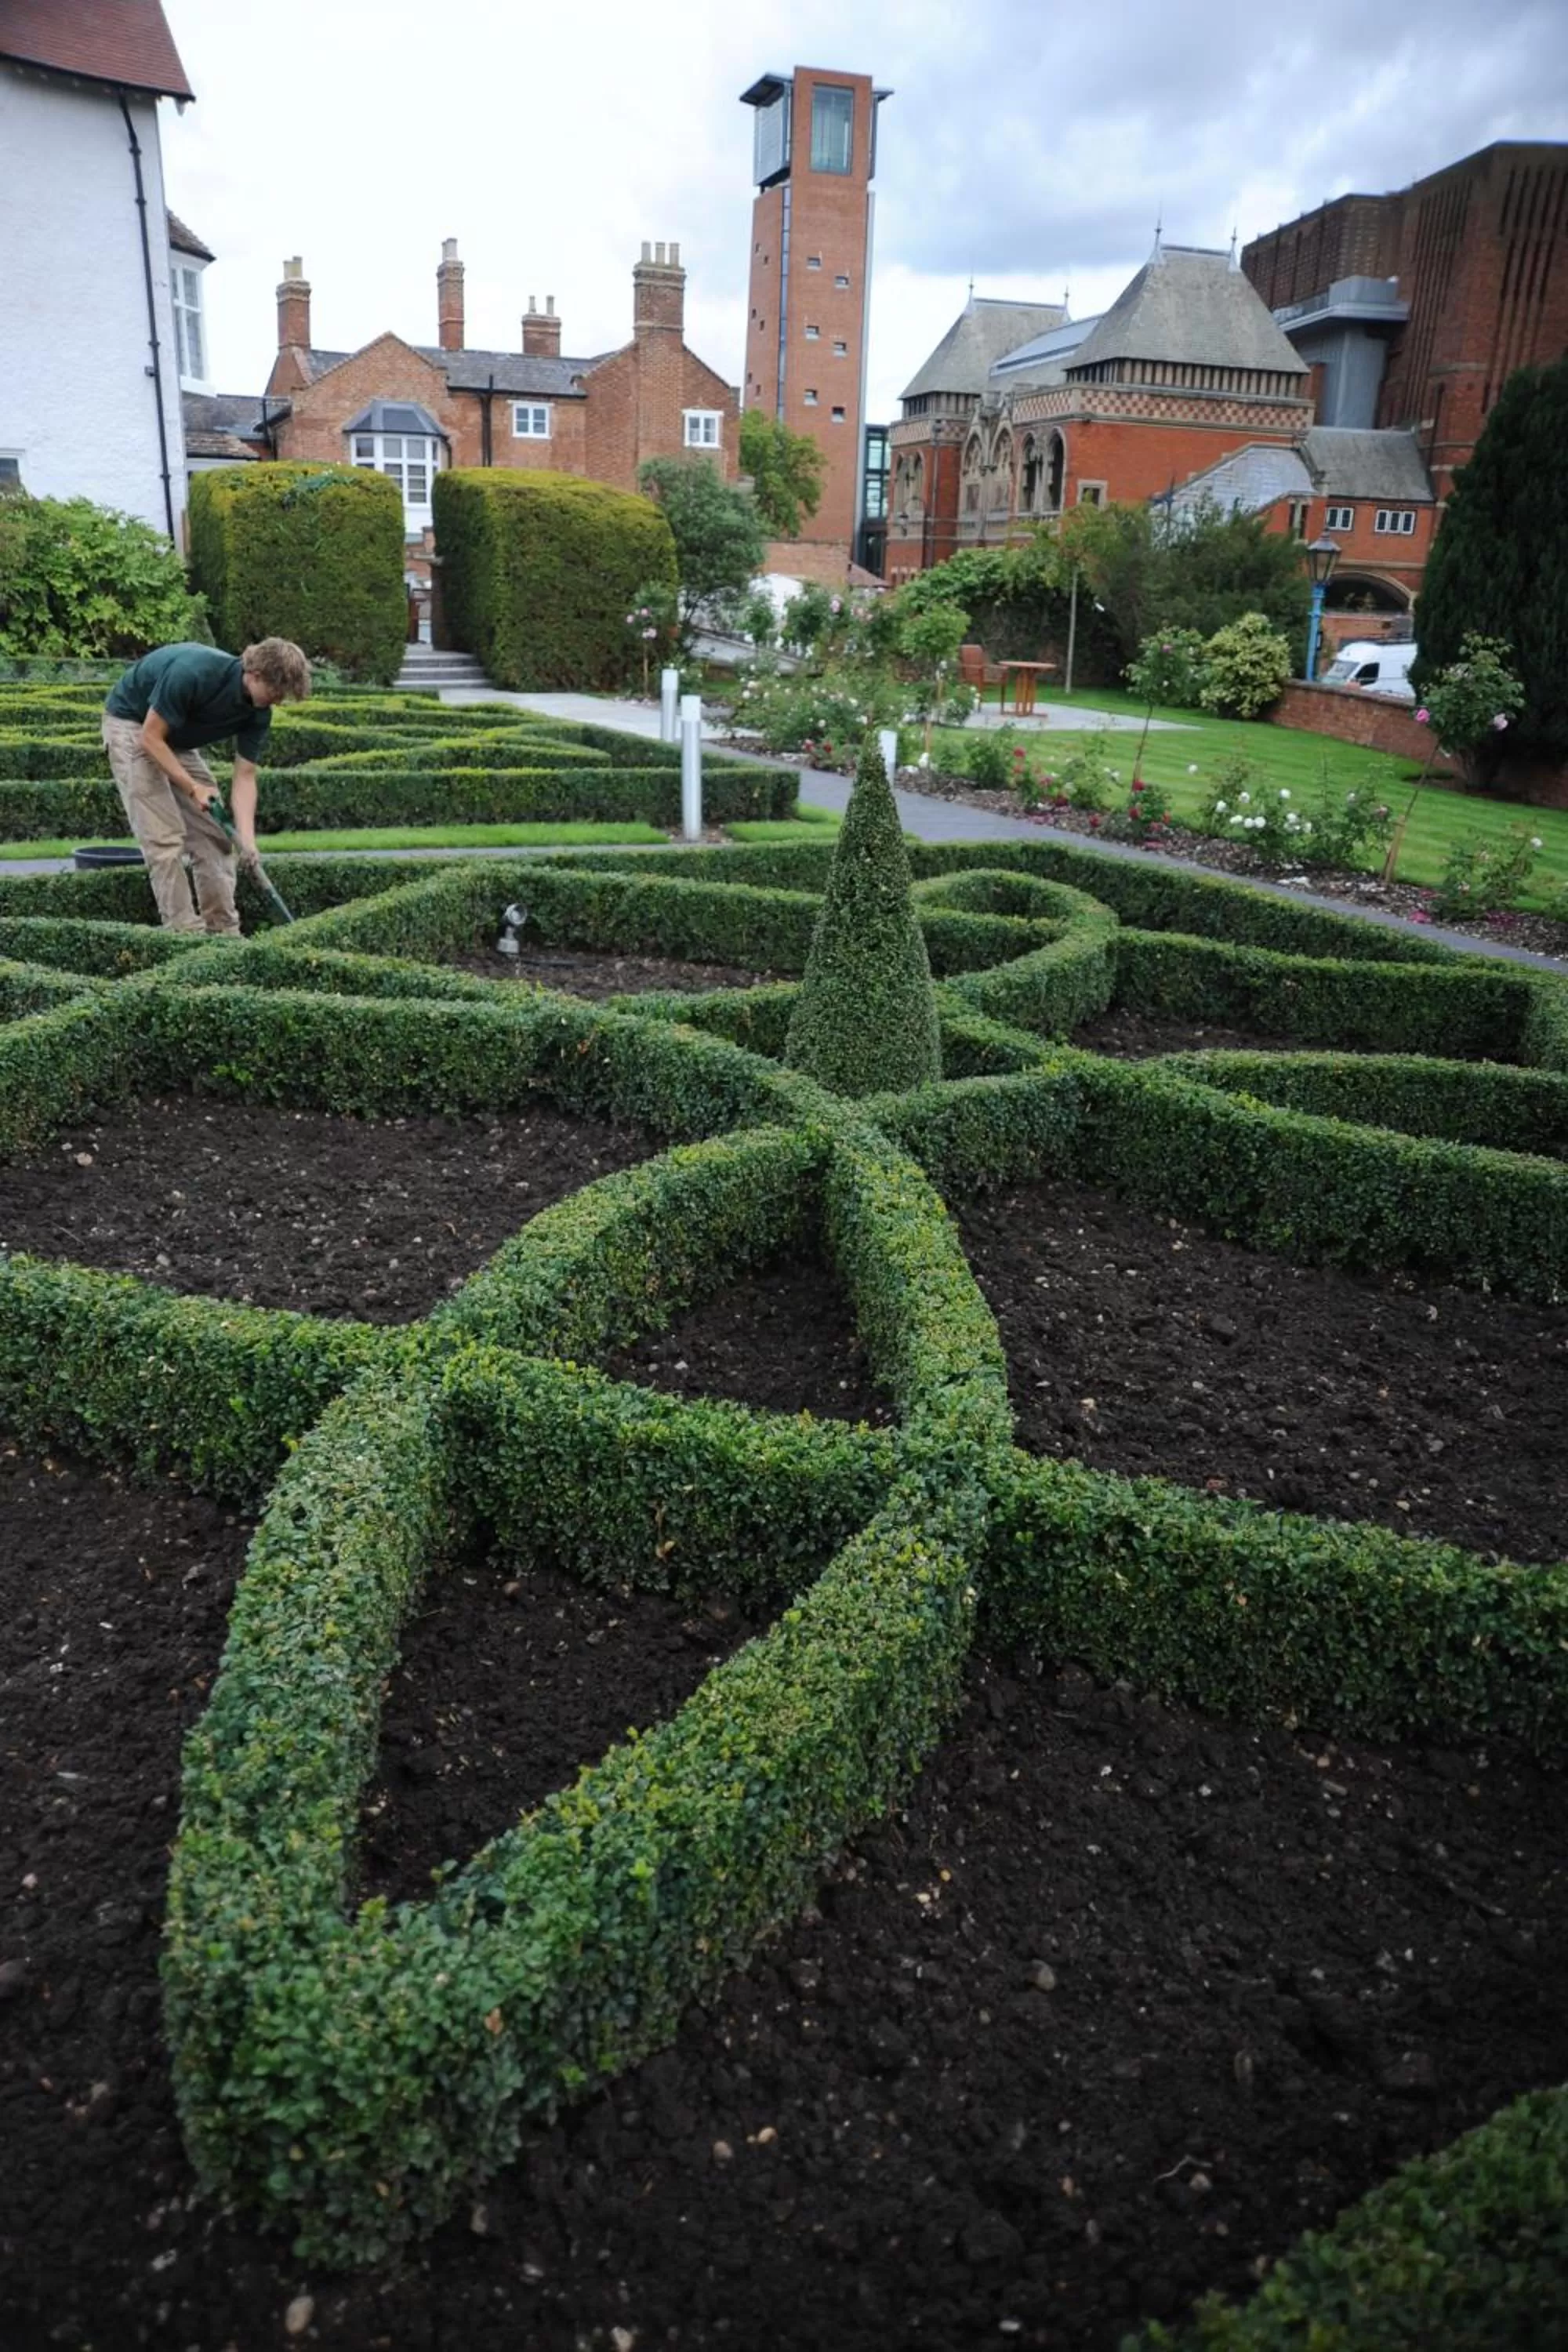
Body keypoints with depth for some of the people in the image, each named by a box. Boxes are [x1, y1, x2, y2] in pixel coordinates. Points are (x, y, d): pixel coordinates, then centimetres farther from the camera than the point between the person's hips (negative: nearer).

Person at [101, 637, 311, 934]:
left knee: (213, 835, 2)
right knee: (164, 837, -13)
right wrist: (193, 788, -27)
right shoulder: (194, 673, -35)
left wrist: (247, 839, -23)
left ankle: (224, 930, 7)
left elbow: (244, 776, -11)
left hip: (178, 738, 7)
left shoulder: (258, 710, -13)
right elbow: (150, 737, -27)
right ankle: (184, 931, -8)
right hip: (133, 725, -7)